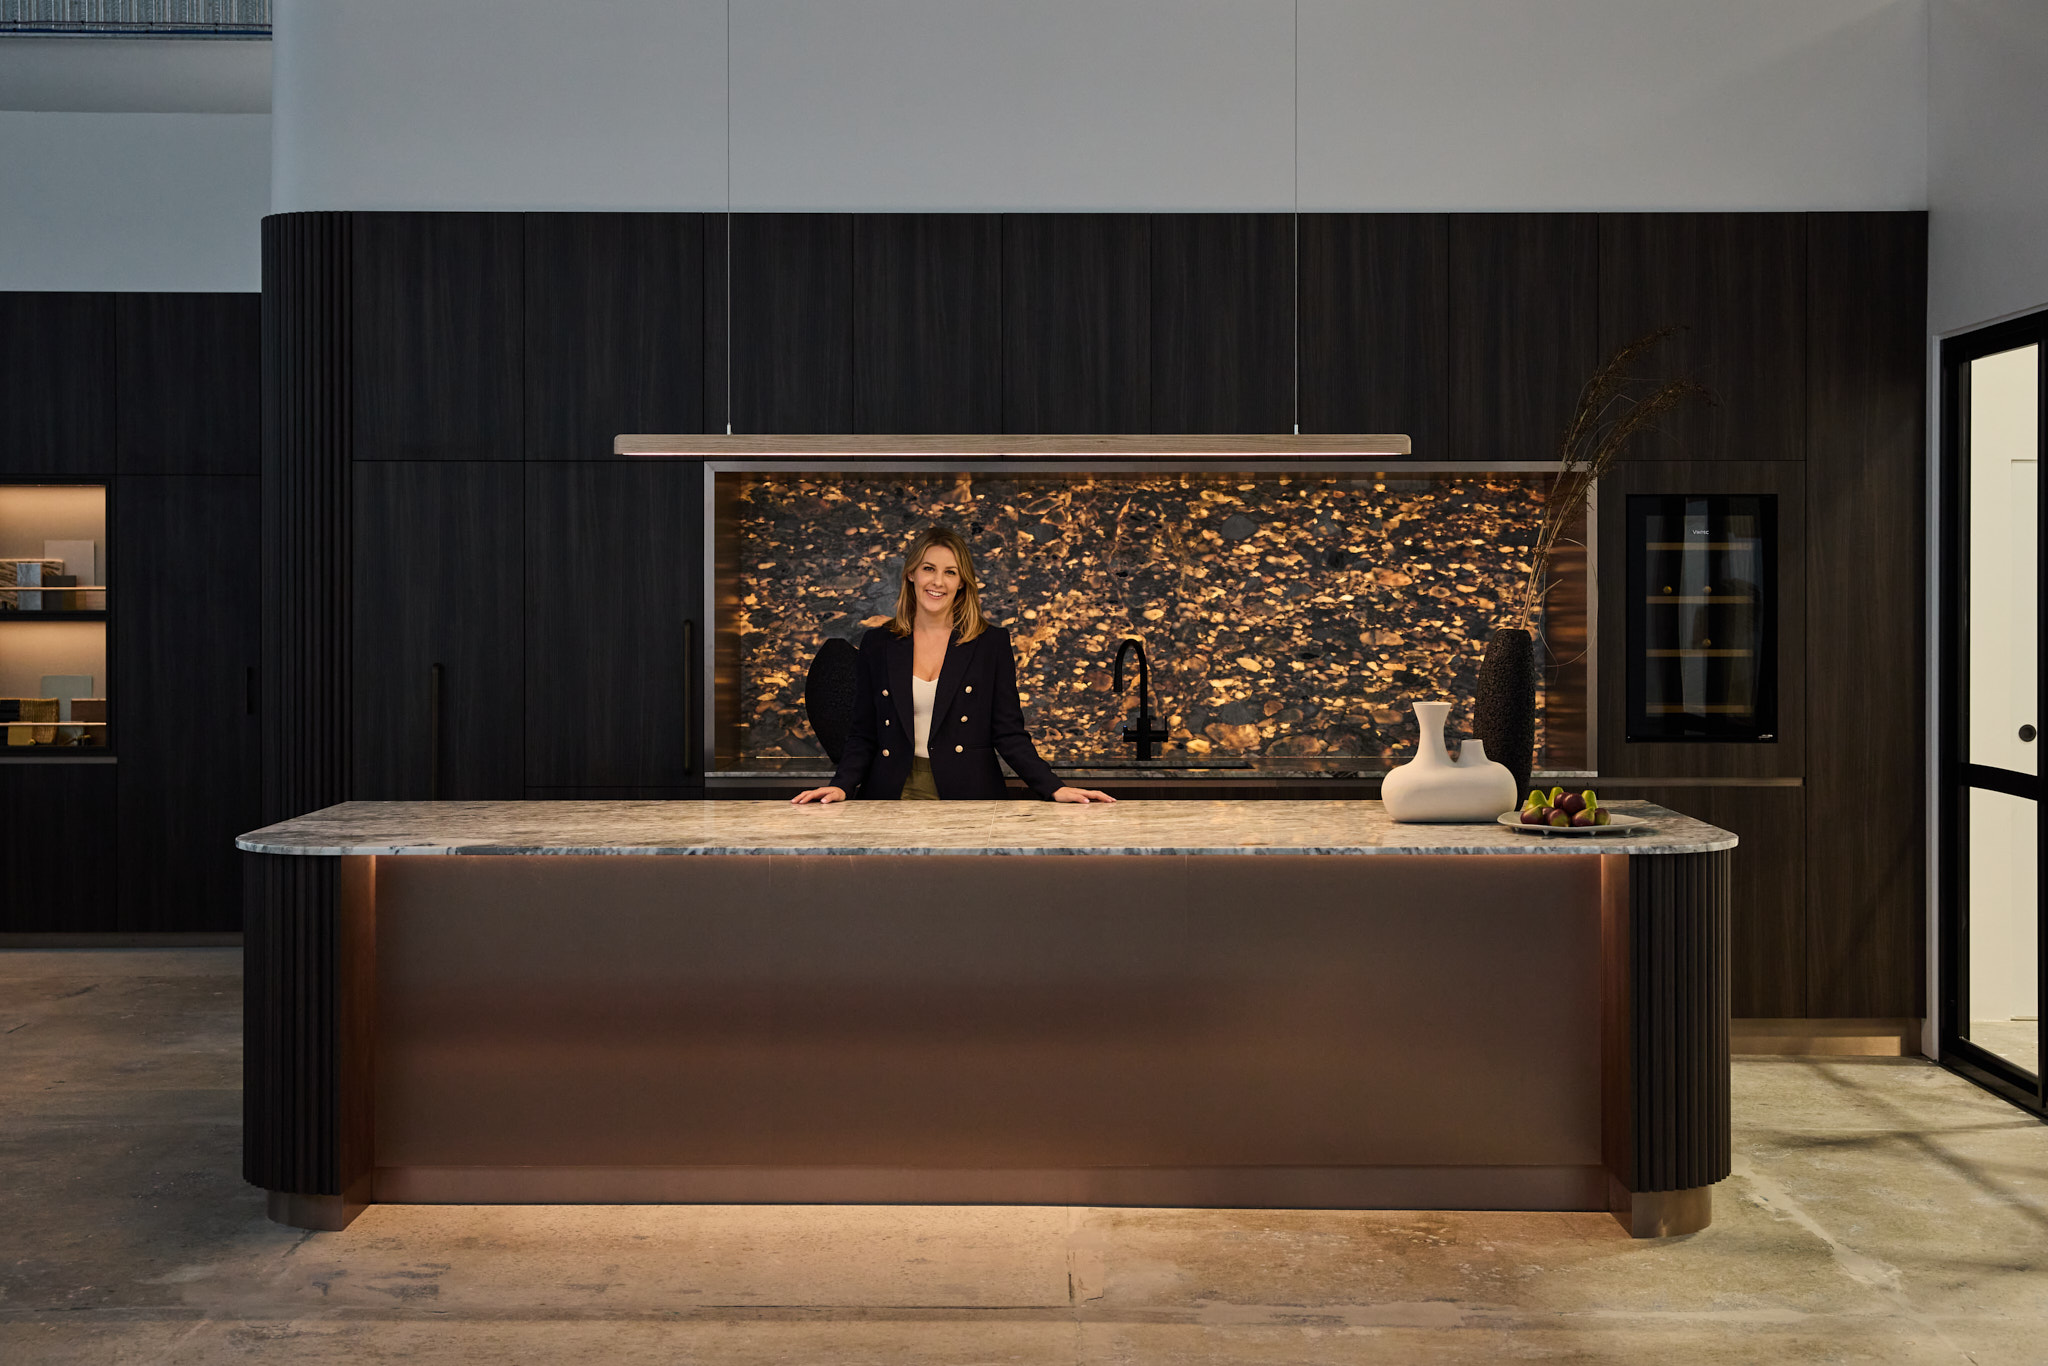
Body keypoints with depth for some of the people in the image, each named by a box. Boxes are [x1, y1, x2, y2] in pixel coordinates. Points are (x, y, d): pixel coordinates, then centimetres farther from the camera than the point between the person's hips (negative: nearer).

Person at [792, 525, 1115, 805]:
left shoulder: (992, 642, 5)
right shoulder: (878, 644, 9)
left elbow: (1009, 733, 3)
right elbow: (863, 736, 11)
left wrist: (1054, 788, -9)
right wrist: (841, 785, -7)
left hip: (969, 798, -1)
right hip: (894, 796, 1)